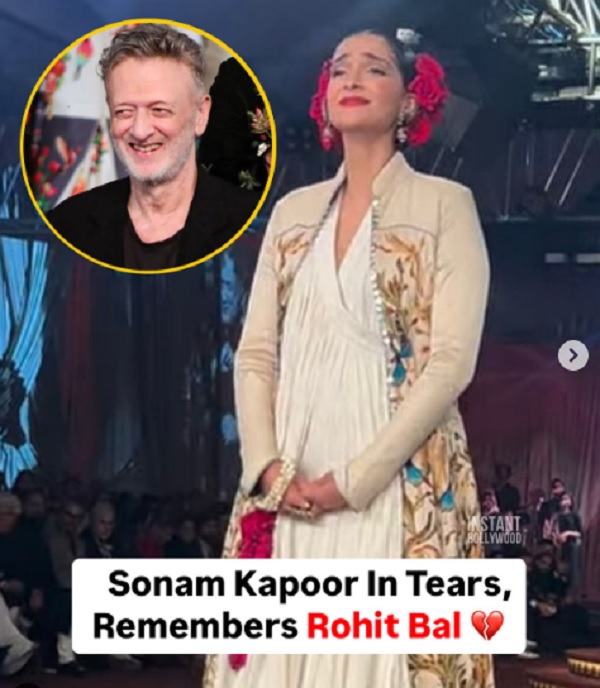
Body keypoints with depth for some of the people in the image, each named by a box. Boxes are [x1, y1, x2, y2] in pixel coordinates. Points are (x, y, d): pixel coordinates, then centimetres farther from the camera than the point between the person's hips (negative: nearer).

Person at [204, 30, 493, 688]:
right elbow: (255, 352, 9)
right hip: (288, 487, 4)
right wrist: (269, 468, -7)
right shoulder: (293, 211, 14)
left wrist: (354, 480, -14)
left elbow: (453, 359, -9)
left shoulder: (445, 204, 0)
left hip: (400, 483, -4)